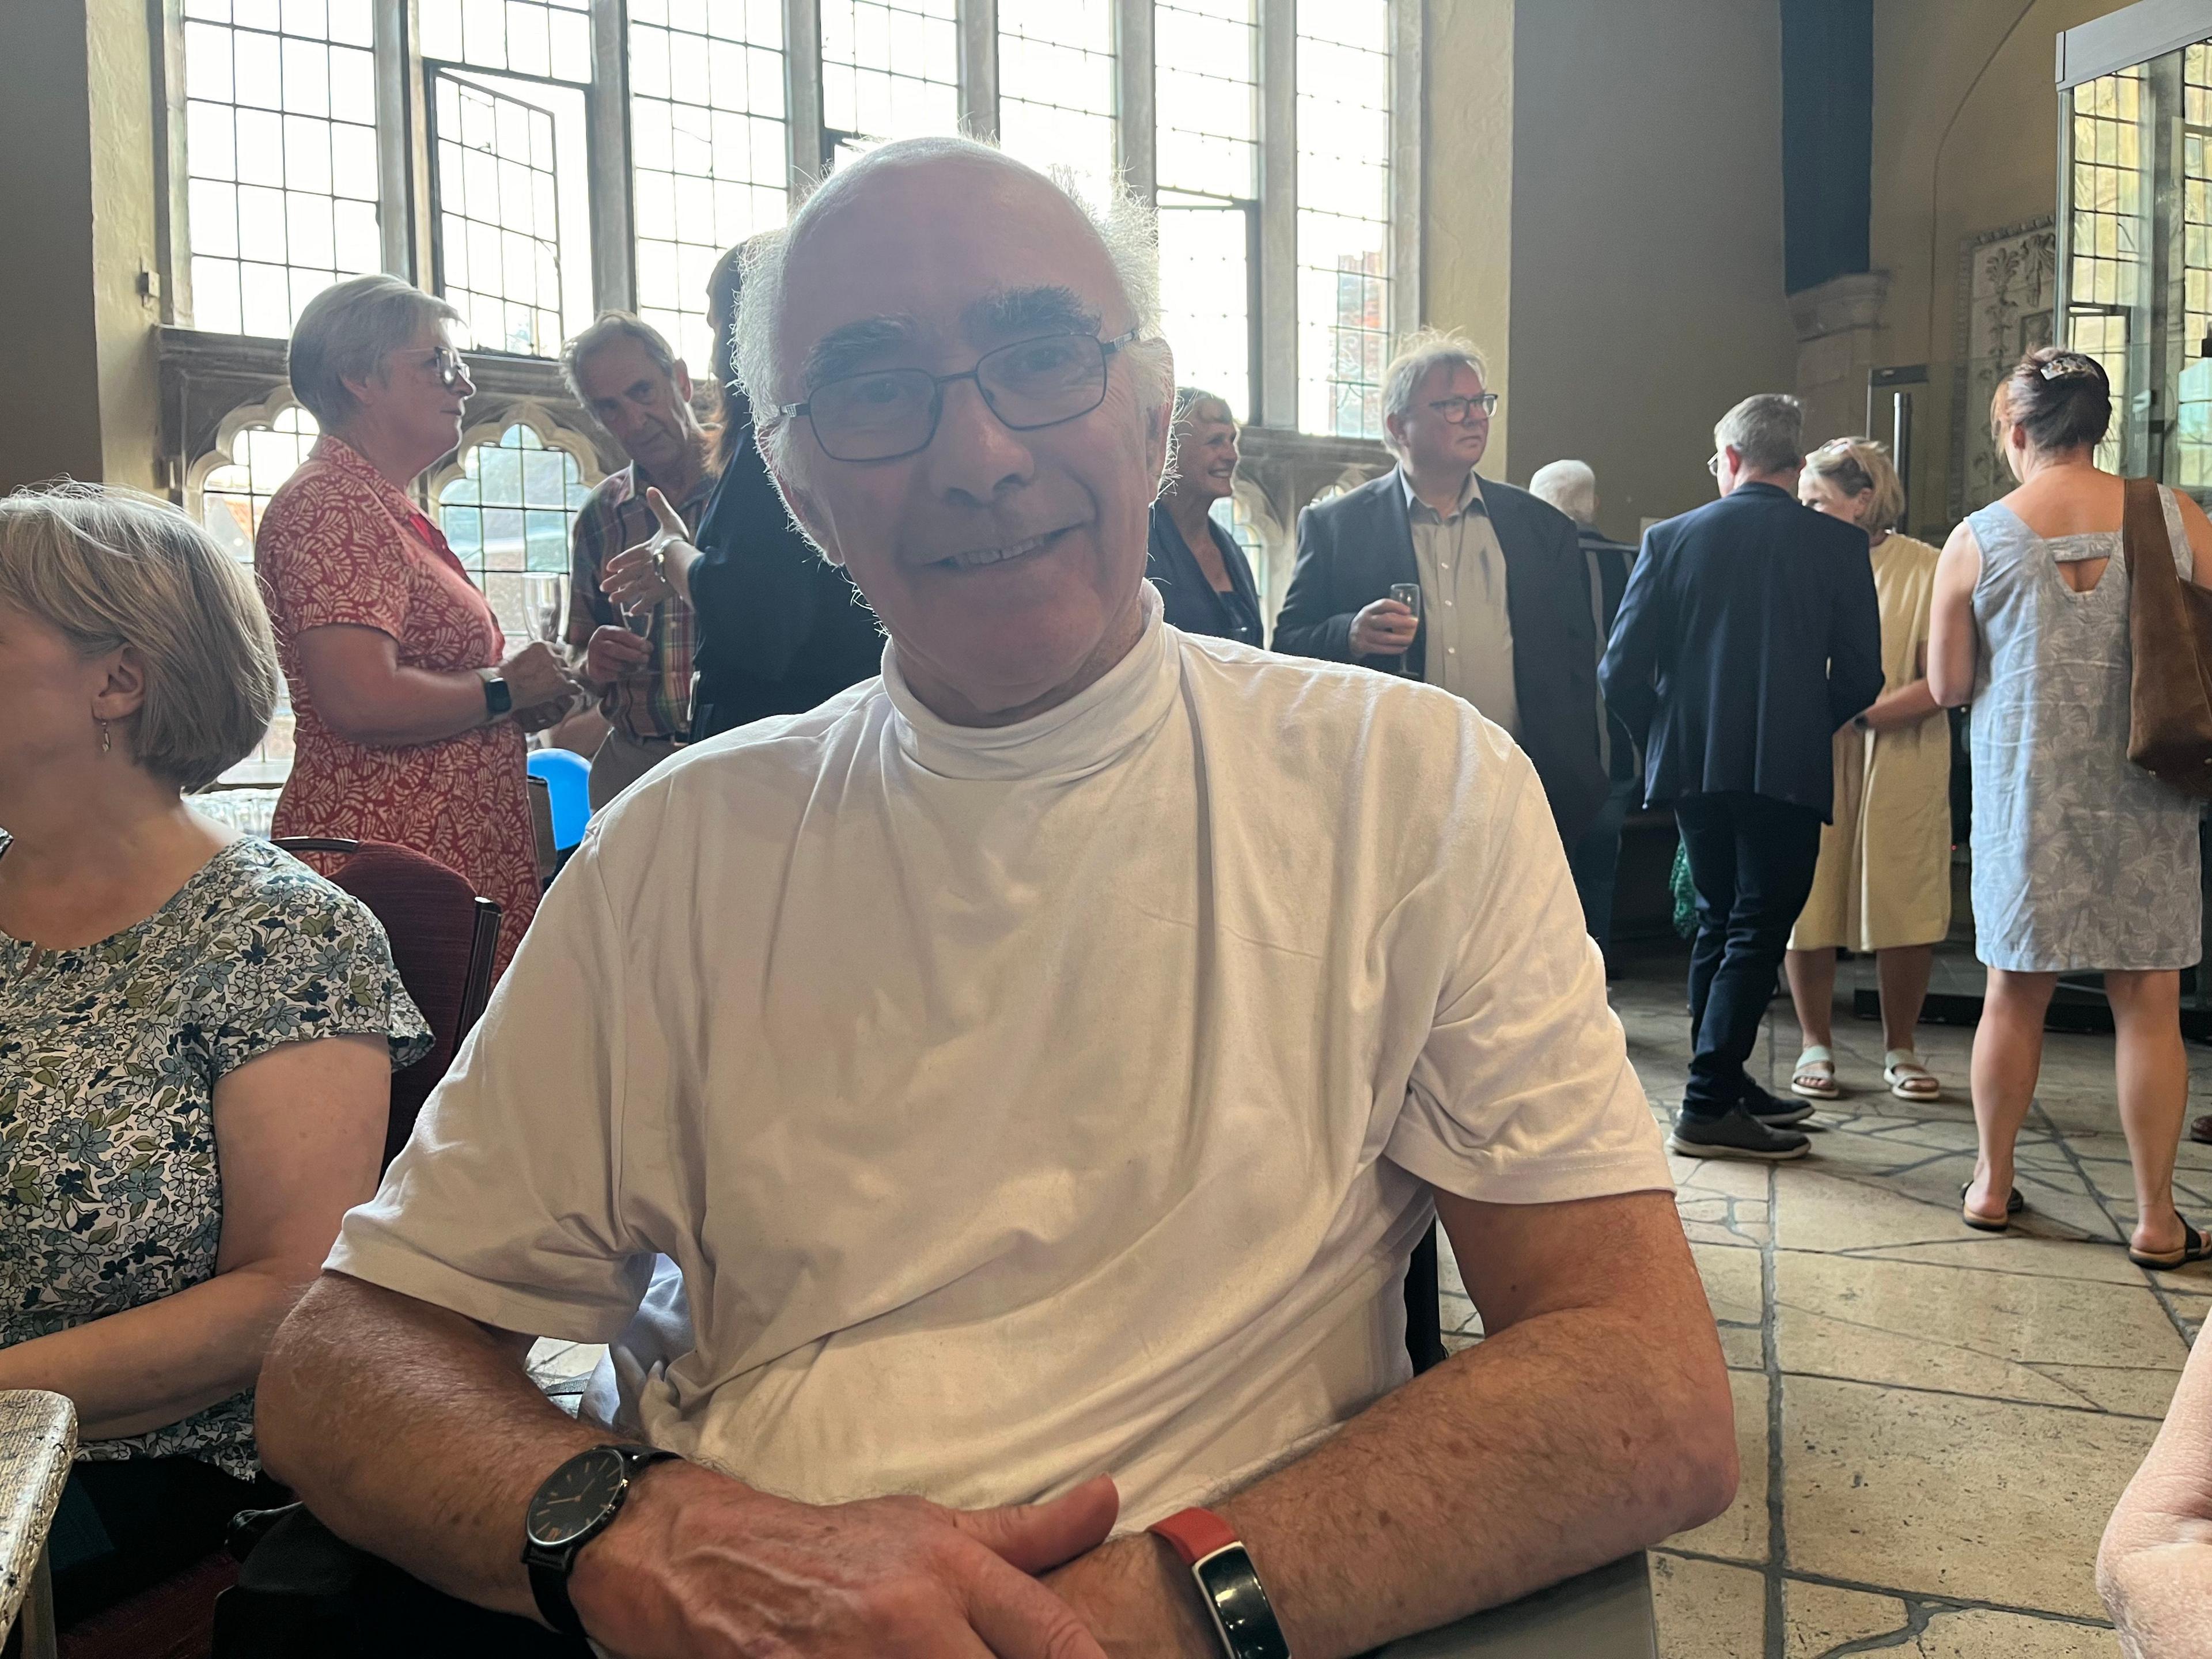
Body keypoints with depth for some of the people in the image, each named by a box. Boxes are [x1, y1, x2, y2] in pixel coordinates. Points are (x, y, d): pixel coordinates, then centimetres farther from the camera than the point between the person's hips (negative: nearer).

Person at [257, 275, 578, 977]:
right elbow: (360, 702, -23)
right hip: (393, 862, -10)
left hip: (460, 853, 10)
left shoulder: (387, 508, 22)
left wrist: (530, 687, 10)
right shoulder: (330, 504, -11)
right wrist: (506, 690, -9)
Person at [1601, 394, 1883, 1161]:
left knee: (1719, 924, 17)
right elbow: (1861, 677, -3)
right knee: (1758, 933, 3)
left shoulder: (1671, 538, 0)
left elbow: (1621, 672, -4)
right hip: (1788, 769, -3)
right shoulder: (1839, 543, -2)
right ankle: (1709, 1106, -1)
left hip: (1692, 764, 3)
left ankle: (1723, 1084, 25)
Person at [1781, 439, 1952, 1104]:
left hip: (1898, 763, -2)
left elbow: (1942, 682, -9)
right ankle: (1816, 1047, 17)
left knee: (1904, 906, 2)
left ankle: (1899, 1050, 19)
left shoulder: (1924, 568, -2)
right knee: (1804, 902, 2)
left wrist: (1860, 713, -20)